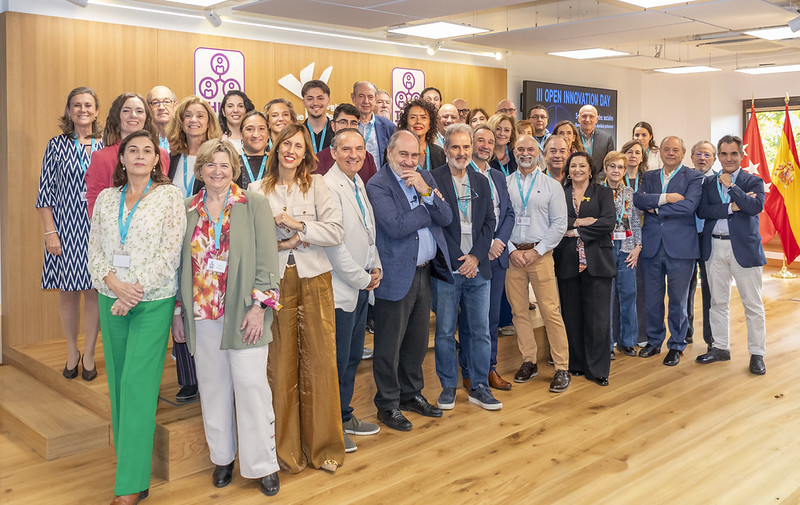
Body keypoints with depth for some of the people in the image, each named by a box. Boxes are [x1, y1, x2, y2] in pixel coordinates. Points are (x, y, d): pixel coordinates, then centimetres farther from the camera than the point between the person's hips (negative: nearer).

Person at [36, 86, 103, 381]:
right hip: (64, 229, 0)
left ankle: (89, 354, 18)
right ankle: (72, 352, 25)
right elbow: (45, 193, 1)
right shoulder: (57, 146, 3)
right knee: (67, 291, 7)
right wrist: (50, 232, -6)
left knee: (94, 291, 3)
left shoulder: (107, 147, 5)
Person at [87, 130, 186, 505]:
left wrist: (135, 290, -13)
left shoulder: (169, 196, -1)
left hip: (153, 300, -5)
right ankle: (127, 458, 19)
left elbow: (170, 251, -9)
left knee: (137, 383, -8)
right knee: (117, 381, 7)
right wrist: (114, 282, -10)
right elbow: (94, 249, 8)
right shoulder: (106, 198, 12)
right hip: (111, 299, 5)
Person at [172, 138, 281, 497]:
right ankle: (222, 457, 28)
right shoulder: (188, 209, 9)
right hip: (201, 313, 3)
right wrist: (178, 311, 10)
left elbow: (267, 257, -4)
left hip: (243, 312, -3)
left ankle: (263, 464, 11)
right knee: (213, 386, 11)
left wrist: (259, 307, -11)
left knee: (251, 384, -3)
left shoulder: (255, 204, 0)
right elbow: (181, 262, 13)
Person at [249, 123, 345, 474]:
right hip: (275, 282, 0)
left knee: (319, 361, 1)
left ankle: (323, 446, 15)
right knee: (280, 363, 2)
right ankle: (287, 448, 16)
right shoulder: (257, 190, 8)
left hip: (313, 280, 0)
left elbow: (336, 232, -2)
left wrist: (298, 226, -11)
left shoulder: (316, 185, 6)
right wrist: (277, 244, -10)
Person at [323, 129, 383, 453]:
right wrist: (362, 279, -13)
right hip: (341, 289, -9)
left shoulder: (359, 184, 13)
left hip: (362, 286, 9)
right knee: (338, 359, 0)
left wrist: (376, 269, 6)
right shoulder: (329, 186, -15)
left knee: (354, 355, 16)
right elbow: (333, 242, -20)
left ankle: (345, 416, 31)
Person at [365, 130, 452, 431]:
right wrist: (430, 206, -10)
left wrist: (426, 192, -14)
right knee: (389, 345, 3)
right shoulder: (377, 186, -11)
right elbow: (397, 226, -23)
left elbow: (446, 218, 1)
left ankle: (411, 393, 34)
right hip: (396, 276, -7)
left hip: (424, 271, 7)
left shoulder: (425, 178, 10)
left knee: (417, 340, 17)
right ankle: (387, 404, 18)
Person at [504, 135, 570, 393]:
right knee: (519, 312, 6)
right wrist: (511, 251, -6)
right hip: (511, 254, 2)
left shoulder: (551, 185, 5)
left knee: (551, 312, -5)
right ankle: (529, 362, 18)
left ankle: (562, 368, 2)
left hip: (540, 254, -2)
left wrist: (536, 251, -8)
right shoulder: (503, 184, 7)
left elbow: (559, 223, 0)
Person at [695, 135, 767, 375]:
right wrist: (731, 208, -15)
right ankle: (720, 347, 24)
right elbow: (701, 211, -5)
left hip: (744, 247, -3)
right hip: (714, 248, 3)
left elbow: (756, 206, -16)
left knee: (753, 304, 1)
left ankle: (757, 354, 11)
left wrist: (731, 186, -16)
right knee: (718, 301, 12)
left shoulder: (754, 181, 2)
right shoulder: (709, 183, 9)